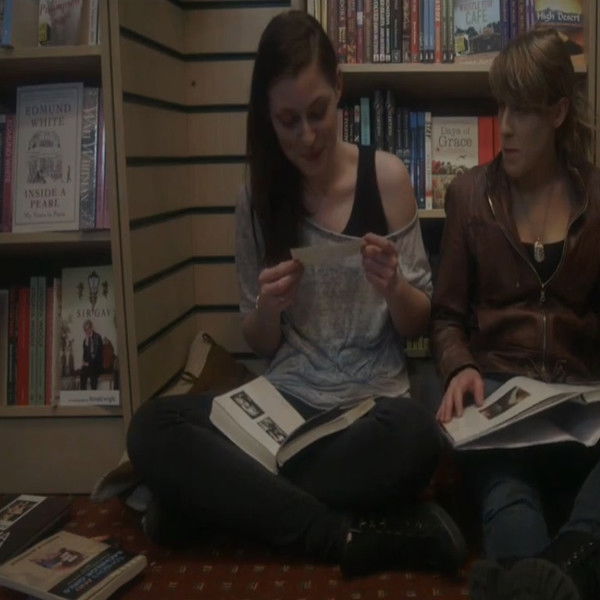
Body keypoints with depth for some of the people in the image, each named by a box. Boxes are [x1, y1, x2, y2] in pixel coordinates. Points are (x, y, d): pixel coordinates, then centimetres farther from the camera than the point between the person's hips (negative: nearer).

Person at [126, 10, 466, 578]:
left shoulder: (386, 176, -2)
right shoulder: (256, 202, 3)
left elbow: (418, 323, 5)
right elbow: (260, 345, 9)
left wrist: (391, 288, -17)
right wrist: (267, 308, -13)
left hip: (373, 401, -1)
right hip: (284, 402, 2)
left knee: (413, 436, -38)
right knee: (151, 427, -25)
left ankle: (226, 503, -16)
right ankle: (351, 536, -21)